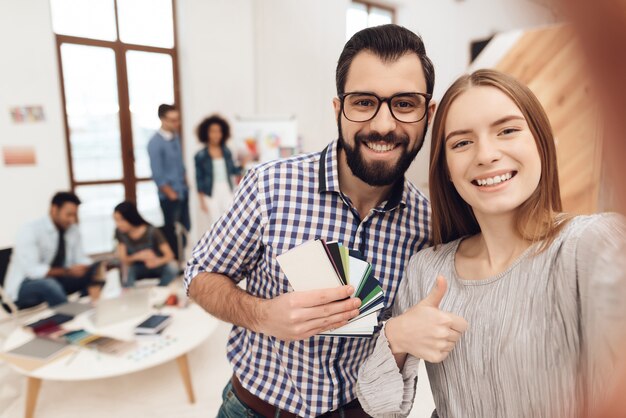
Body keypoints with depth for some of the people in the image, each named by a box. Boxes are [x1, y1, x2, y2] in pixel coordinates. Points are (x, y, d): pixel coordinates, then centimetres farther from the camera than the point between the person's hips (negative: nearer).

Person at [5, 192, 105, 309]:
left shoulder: (73, 229, -3)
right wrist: (68, 271, -29)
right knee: (49, 284, -38)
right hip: (24, 286, -6)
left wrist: (94, 281, -21)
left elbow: (81, 259, -3)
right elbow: (33, 270, -26)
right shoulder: (30, 231, -19)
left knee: (97, 270, -11)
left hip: (55, 281, 6)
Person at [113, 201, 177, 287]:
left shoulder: (152, 232, -18)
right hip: (137, 269, 2)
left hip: (157, 267, -2)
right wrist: (137, 256, -29)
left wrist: (158, 261, -43)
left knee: (171, 271, -33)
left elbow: (170, 255, -20)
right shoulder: (120, 232, -9)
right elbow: (123, 259, -7)